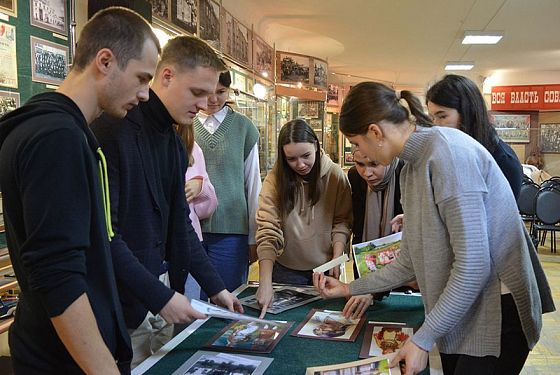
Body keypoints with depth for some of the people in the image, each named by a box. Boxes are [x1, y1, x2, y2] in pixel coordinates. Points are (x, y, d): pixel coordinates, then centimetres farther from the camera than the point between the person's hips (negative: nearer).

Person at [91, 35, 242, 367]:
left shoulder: (175, 142, 9)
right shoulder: (112, 131, -17)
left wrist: (215, 286, 10)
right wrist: (159, 296, -19)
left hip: (162, 293, 8)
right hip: (123, 303, -8)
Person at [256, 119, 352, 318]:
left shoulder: (335, 175, -12)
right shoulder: (275, 179, -15)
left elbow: (342, 221, -4)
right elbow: (267, 232, -21)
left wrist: (337, 258, -18)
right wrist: (265, 283, -28)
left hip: (325, 268, 1)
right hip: (287, 271, 0)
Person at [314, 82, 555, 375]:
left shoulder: (447, 149, -21)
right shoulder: (411, 168, 6)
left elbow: (473, 264, -25)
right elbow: (411, 261, 9)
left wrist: (423, 339, -20)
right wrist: (349, 288, 12)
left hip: (498, 311, -8)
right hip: (457, 311, 8)